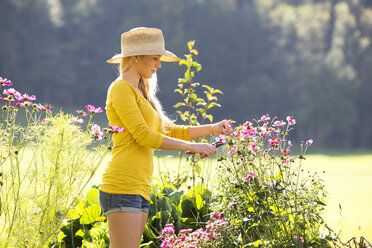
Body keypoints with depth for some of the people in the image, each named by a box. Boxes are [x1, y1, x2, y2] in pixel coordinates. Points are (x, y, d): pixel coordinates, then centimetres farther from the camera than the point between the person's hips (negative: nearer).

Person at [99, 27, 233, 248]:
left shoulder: (139, 92, 23)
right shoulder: (121, 88, -5)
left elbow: (169, 131, 26)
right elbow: (143, 136, -13)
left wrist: (211, 128, 14)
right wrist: (192, 147, -10)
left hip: (139, 190, 9)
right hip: (122, 188, -9)